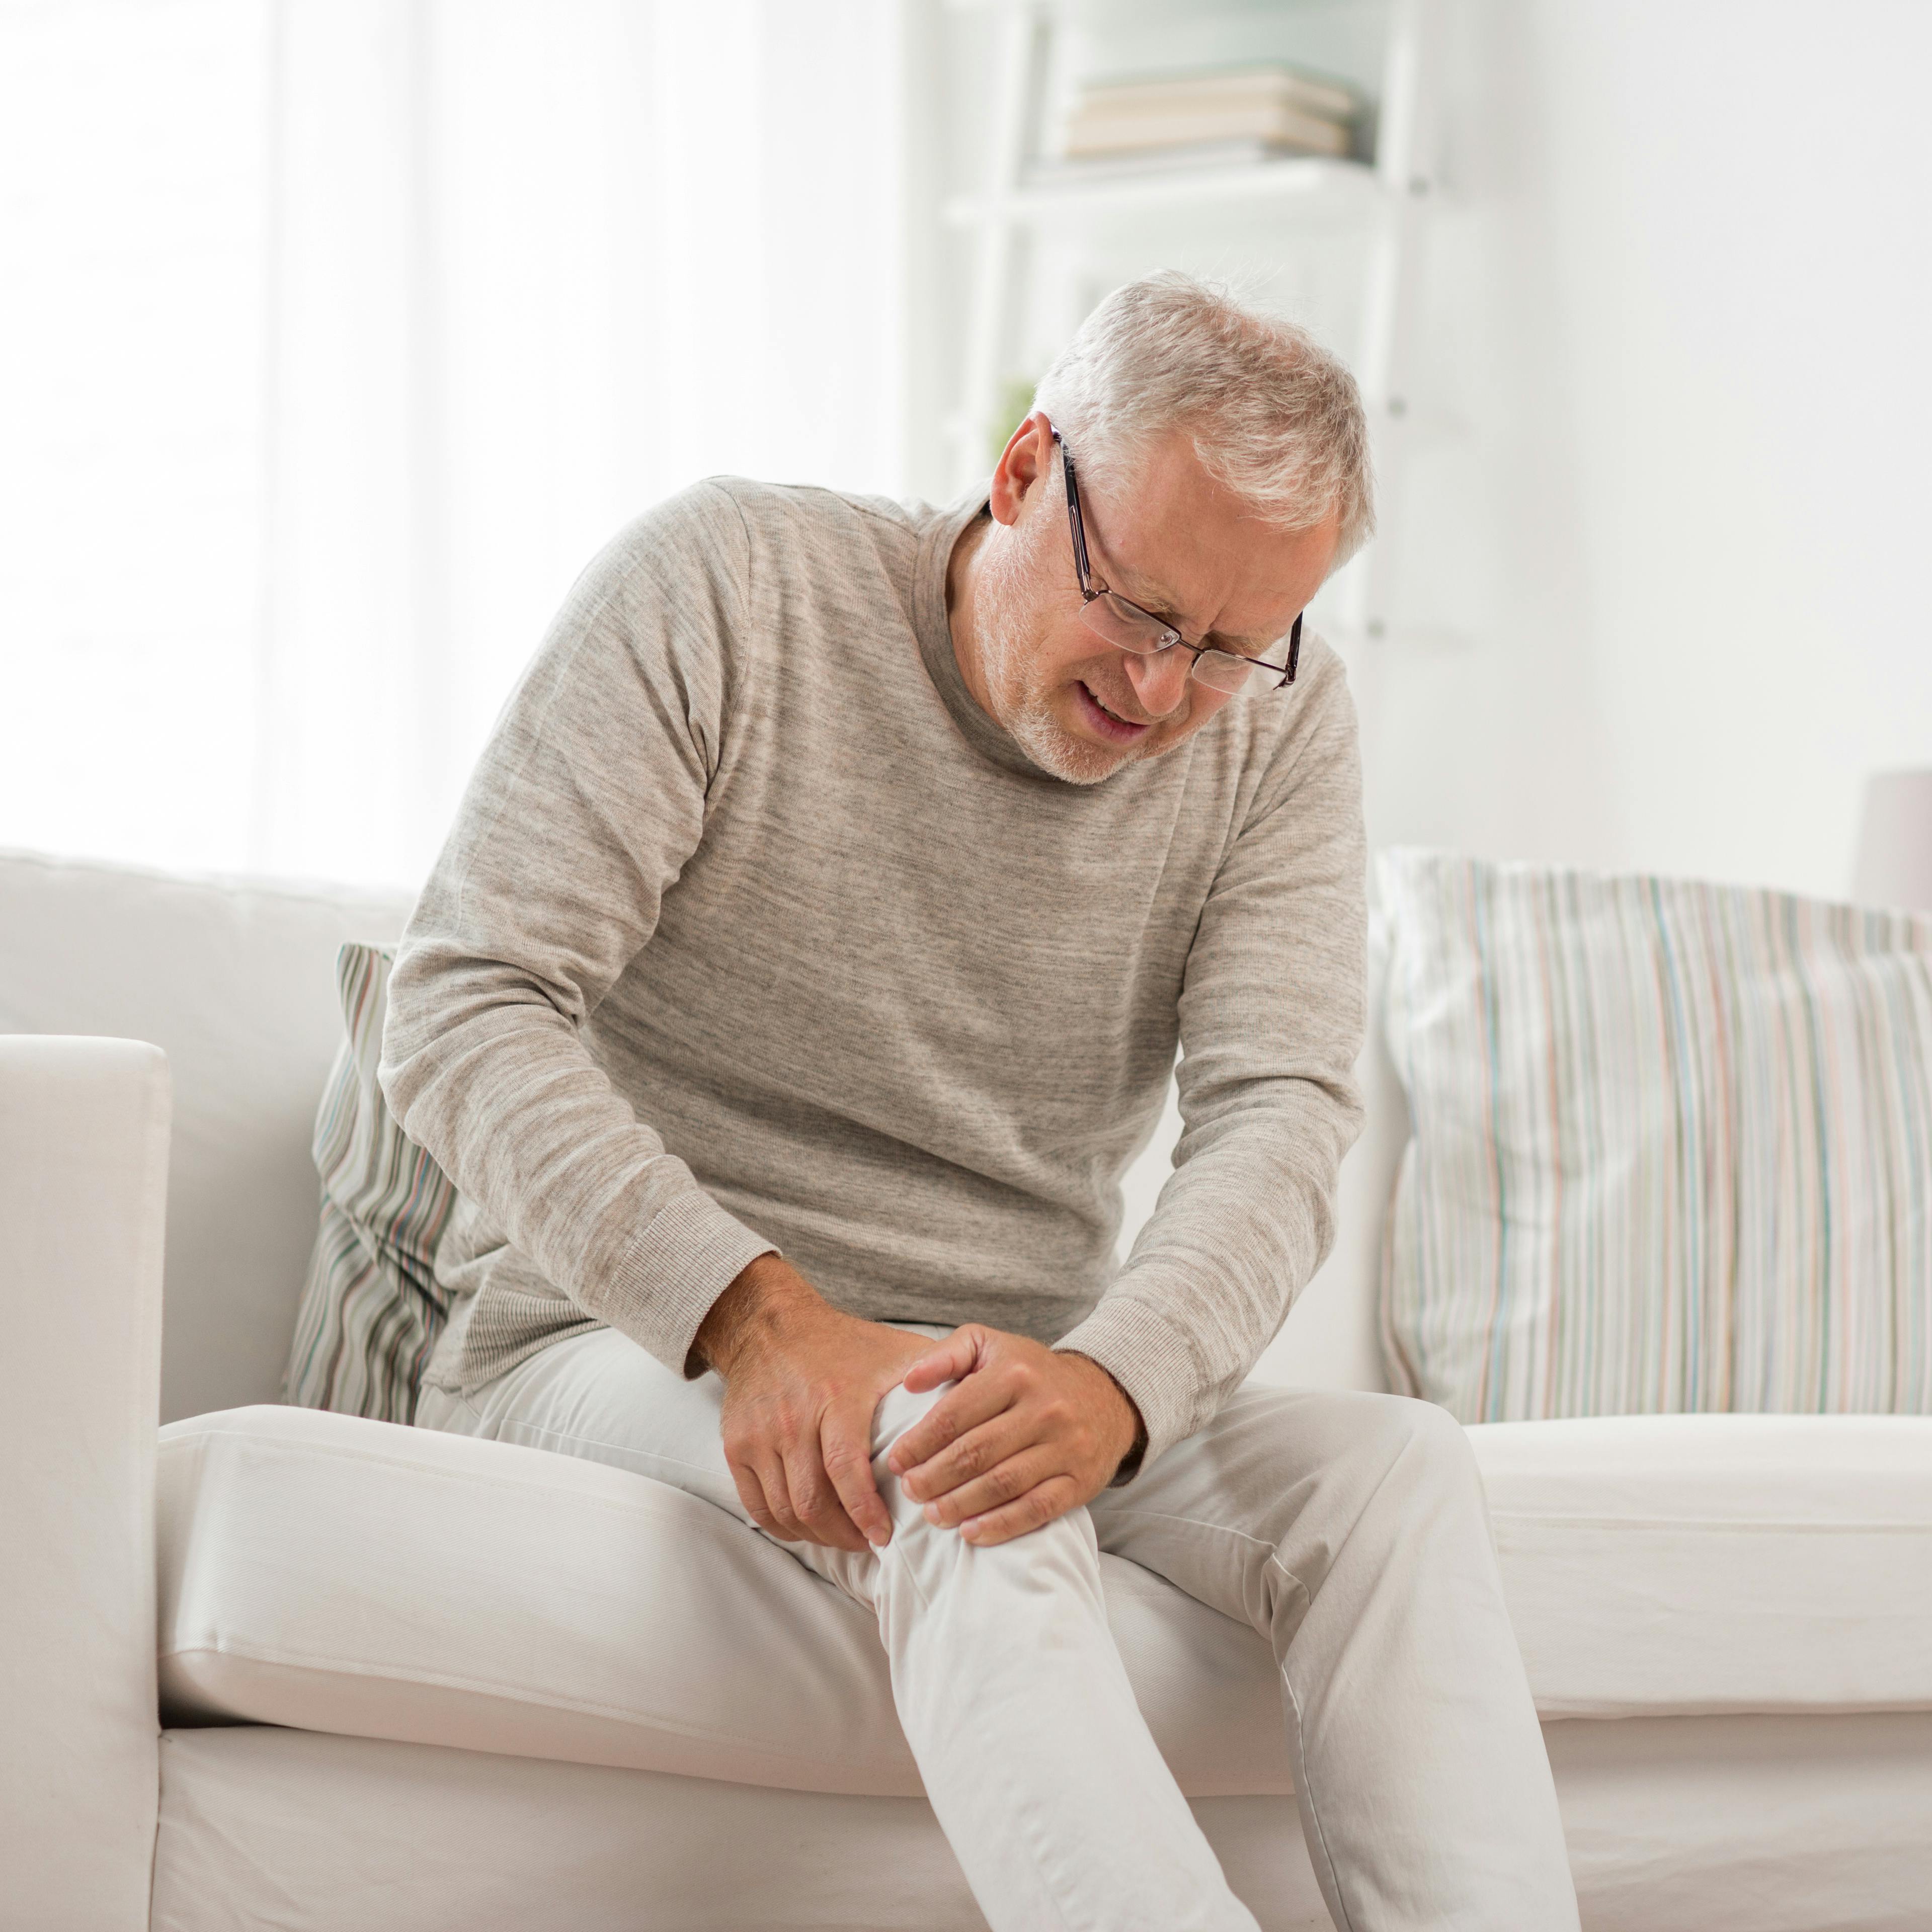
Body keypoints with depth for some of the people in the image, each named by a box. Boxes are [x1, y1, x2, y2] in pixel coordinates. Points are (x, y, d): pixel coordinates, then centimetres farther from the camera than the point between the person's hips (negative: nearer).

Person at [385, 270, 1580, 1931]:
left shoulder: (1278, 721, 0)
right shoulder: (721, 589, -10)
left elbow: (1282, 1109, -12)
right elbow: (467, 1007, -15)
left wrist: (1111, 1379, -35)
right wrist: (752, 1312, -29)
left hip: (1031, 1370, 4)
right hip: (624, 1342, -4)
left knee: (1398, 1465, -23)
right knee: (952, 1473, -36)